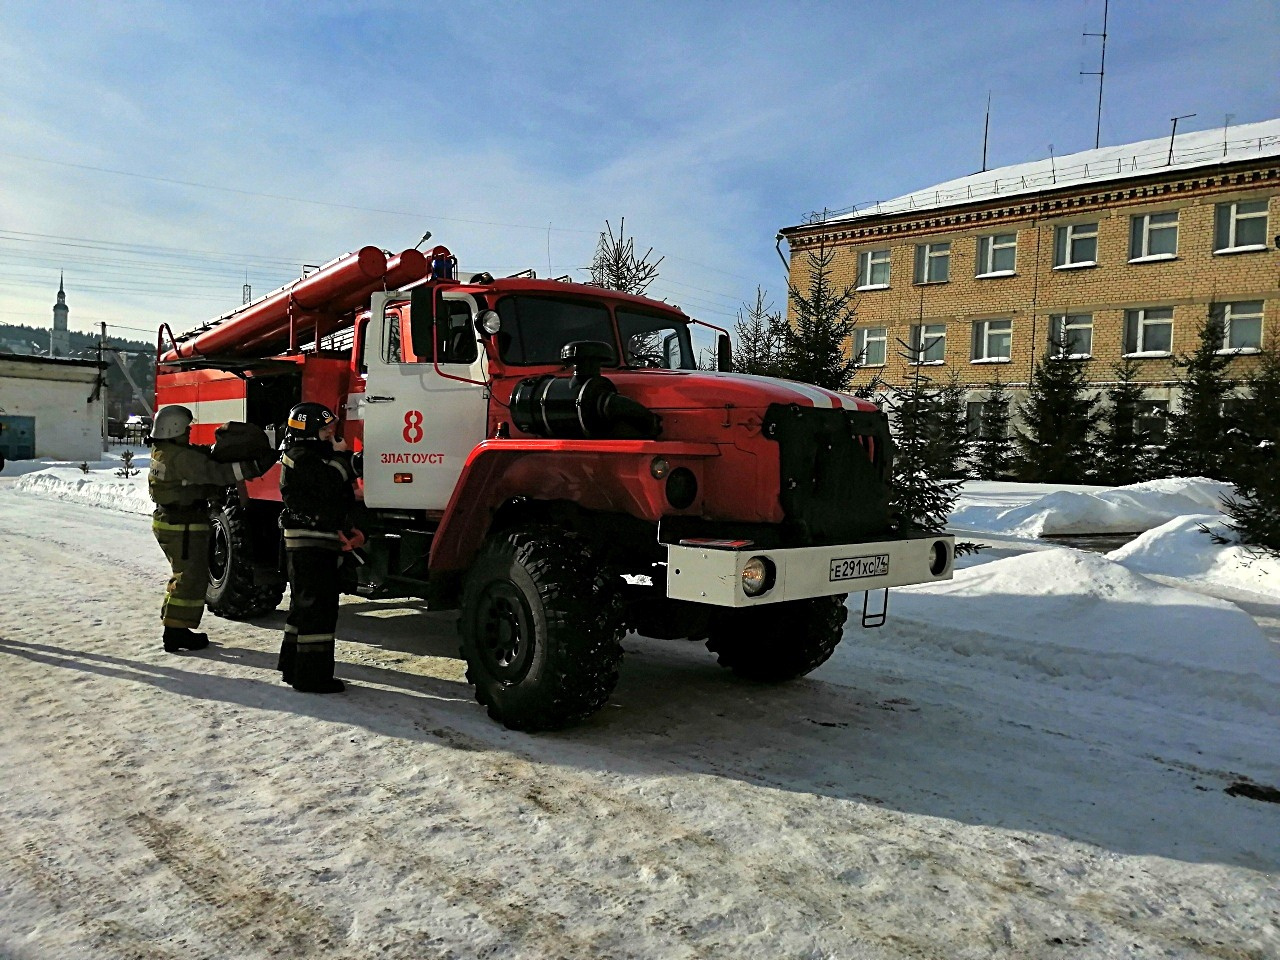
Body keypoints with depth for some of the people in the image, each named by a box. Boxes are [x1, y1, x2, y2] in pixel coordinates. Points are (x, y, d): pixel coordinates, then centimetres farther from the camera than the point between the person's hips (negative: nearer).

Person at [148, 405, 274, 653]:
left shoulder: (161, 452, 11)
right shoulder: (181, 457, -21)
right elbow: (216, 473, -26)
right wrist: (254, 467, -26)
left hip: (166, 522, 11)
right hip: (184, 527, -10)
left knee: (183, 575, 21)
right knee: (191, 579, -2)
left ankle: (174, 627, 28)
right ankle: (177, 632, 2)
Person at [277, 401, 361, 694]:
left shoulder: (314, 457, 21)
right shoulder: (302, 458, -12)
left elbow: (334, 502, 23)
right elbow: (330, 485, -25)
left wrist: (347, 532, 15)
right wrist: (341, 456, -11)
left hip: (320, 542, 11)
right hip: (311, 542, -11)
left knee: (305, 604, 17)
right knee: (317, 607, -10)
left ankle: (293, 666, 28)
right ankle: (312, 676, -6)